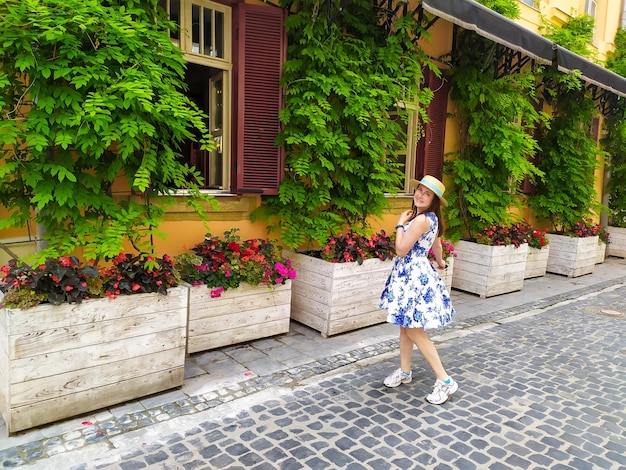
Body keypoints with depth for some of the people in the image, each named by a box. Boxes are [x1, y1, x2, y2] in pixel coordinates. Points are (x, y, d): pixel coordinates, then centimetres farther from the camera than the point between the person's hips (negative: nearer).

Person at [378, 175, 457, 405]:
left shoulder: (421, 219, -22)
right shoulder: (430, 218, 9)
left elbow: (401, 250, -22)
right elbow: (436, 243, 26)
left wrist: (400, 224, -8)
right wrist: (440, 262, 44)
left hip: (413, 276, -10)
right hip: (411, 274, 10)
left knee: (414, 332, -4)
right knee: (405, 326, 18)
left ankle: (444, 381, 4)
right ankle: (404, 371, 31)